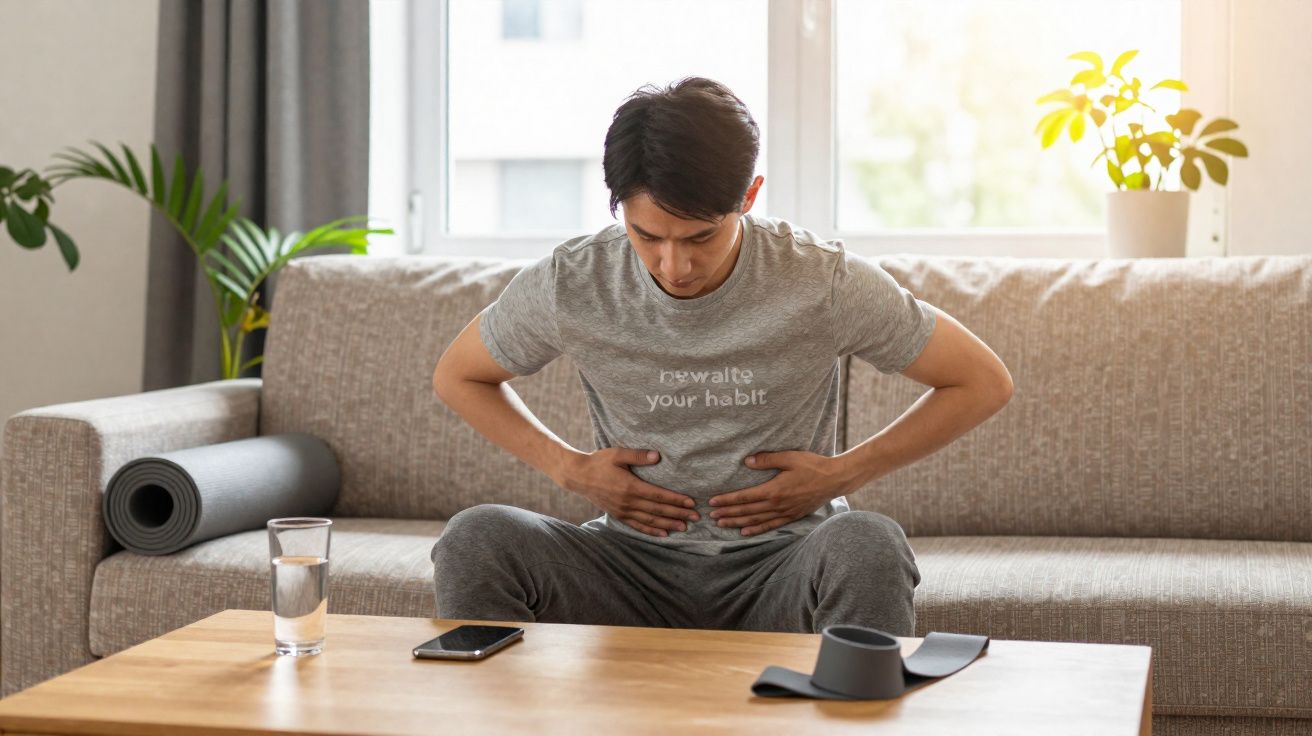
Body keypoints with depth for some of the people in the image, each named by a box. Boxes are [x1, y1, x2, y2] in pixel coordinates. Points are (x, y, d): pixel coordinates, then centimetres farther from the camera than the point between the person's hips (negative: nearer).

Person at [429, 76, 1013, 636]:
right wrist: (569, 468, -2)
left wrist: (842, 474, -6)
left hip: (780, 563, -1)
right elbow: (455, 377, 12)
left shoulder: (822, 282, -11)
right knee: (474, 539, -25)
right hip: (636, 566, 2)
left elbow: (984, 383, 0)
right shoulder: (570, 284, -7)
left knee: (868, 544, -36)